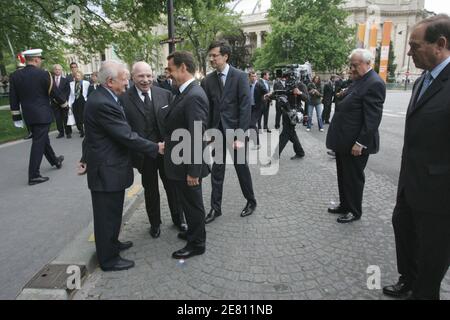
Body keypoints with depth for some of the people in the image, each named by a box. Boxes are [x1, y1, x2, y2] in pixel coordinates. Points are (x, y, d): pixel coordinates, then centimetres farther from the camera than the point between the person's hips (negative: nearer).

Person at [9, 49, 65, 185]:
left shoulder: (15, 75, 2)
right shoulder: (43, 74, -14)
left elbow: (13, 98, 5)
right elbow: (54, 92, -7)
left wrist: (16, 116, 11)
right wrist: (64, 103, 11)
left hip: (28, 115, 6)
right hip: (42, 115, -6)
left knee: (42, 139, 21)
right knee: (38, 143, -3)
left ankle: (55, 161, 40)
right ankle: (33, 176, -1)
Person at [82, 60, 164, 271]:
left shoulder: (100, 98, 8)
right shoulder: (104, 104, -25)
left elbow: (91, 134, 17)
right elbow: (127, 137, -24)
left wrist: (87, 158, 24)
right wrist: (156, 148, -15)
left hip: (107, 165, 10)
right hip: (107, 170, -10)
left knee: (111, 212, 24)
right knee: (107, 214, 5)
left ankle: (111, 243, 43)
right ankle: (108, 259, 21)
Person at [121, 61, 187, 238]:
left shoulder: (165, 94, -4)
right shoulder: (124, 99, -9)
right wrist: (133, 153, -12)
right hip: (144, 154, -1)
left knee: (172, 186, 16)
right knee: (150, 189, 16)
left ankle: (178, 218, 38)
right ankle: (155, 222, 37)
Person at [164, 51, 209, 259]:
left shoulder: (194, 96, -24)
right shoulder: (185, 92, 6)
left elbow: (197, 138, -26)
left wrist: (193, 171, -23)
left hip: (188, 165, -9)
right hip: (181, 161, 9)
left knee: (193, 203, 8)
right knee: (189, 202, 24)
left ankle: (197, 244, 27)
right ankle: (193, 232, 44)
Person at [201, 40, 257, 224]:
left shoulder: (240, 76, -8)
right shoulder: (208, 80, 3)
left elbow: (245, 106, -12)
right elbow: (207, 108, 4)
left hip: (235, 130, -3)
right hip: (217, 131, 3)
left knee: (242, 168, 10)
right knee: (217, 172, 9)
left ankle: (251, 202, 31)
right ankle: (215, 208, 21)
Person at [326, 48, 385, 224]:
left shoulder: (374, 84, -17)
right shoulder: (358, 81, 13)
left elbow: (372, 118, -22)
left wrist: (360, 143, -22)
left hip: (355, 143, -9)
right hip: (344, 141, 9)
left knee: (354, 178, 6)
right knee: (343, 176, 19)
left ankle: (355, 211, 23)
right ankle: (345, 205, 35)